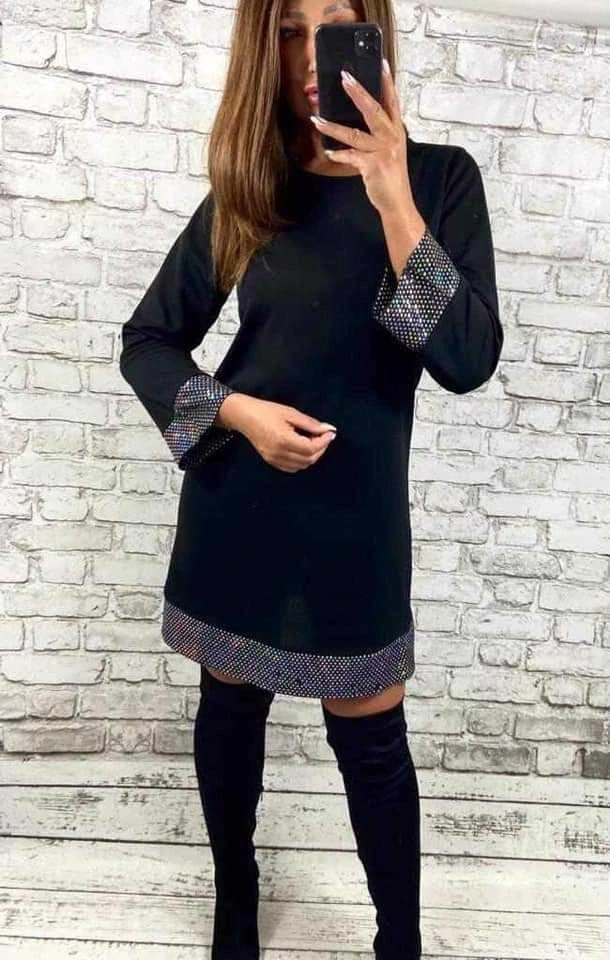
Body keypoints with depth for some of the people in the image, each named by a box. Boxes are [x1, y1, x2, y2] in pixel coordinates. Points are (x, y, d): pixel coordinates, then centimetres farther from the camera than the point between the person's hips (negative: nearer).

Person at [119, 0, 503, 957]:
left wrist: (393, 204, -23)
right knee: (231, 701, 17)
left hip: (356, 515, -2)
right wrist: (236, 410, -13)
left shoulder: (439, 176, -3)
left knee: (370, 738, 9)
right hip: (234, 503, 2)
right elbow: (146, 341, 5)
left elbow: (469, 361, -15)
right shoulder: (244, 193, 1)